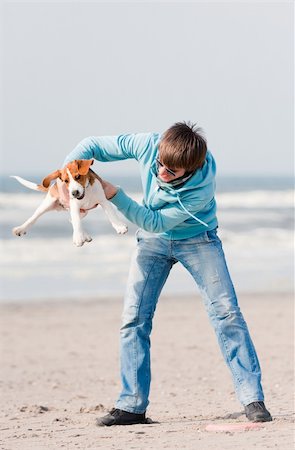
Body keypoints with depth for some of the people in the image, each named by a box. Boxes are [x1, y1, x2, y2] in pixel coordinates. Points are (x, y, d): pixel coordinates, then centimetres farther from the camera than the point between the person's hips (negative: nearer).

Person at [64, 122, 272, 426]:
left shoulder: (202, 187, -35)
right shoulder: (147, 145, -27)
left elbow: (155, 222, -30)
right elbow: (91, 146, -17)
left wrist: (114, 195, -38)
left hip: (197, 238, -3)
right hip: (153, 240, 3)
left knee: (226, 311, -14)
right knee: (134, 318, -5)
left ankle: (252, 400, -11)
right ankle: (132, 406, 1)